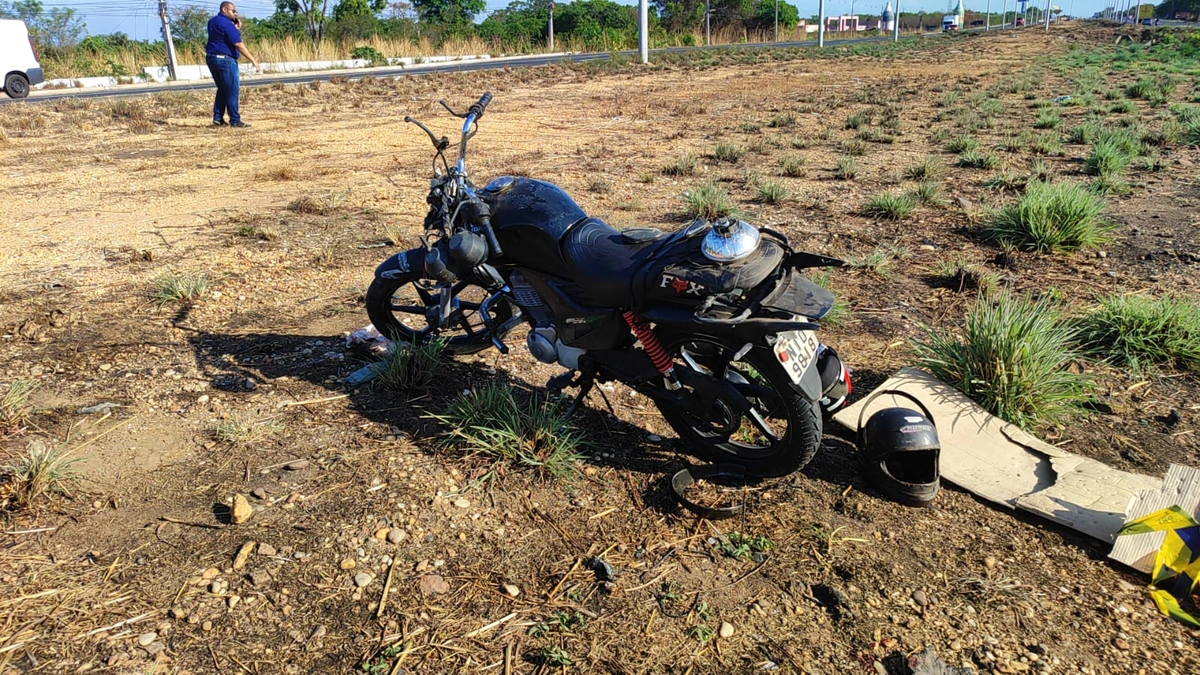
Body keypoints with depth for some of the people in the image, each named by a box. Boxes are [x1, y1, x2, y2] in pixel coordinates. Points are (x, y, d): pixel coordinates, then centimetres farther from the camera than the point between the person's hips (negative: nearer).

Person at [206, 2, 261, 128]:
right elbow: (238, 44, -19)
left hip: (211, 58, 9)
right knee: (232, 91, -4)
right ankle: (235, 121, -4)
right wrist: (254, 61, -20)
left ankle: (217, 118, 13)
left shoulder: (212, 22, 15)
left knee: (222, 89, 17)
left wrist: (236, 29, 6)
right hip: (225, 59, -9)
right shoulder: (226, 24, -13)